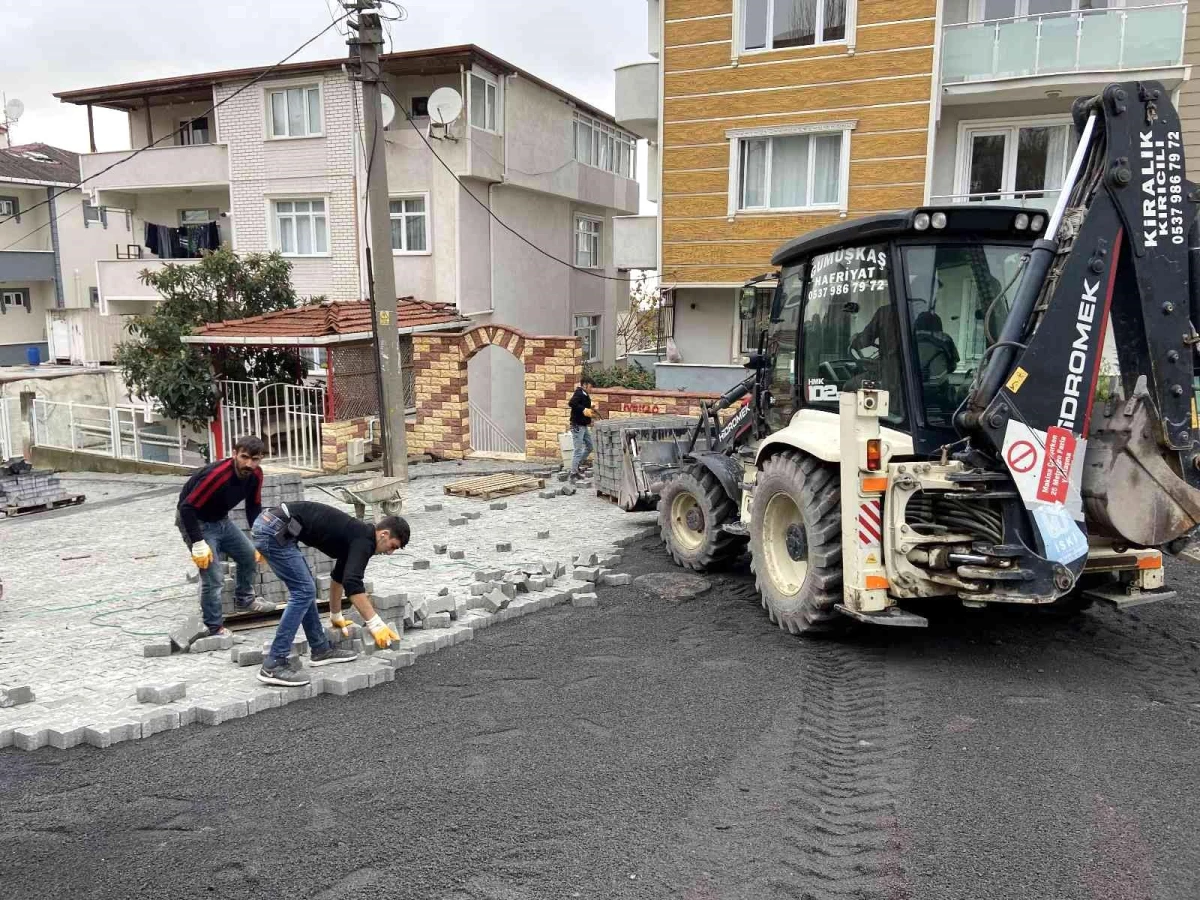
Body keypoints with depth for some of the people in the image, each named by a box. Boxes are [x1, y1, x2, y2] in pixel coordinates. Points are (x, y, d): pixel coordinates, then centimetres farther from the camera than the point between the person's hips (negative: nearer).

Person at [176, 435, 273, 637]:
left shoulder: (255, 475, -12)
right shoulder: (217, 475, -36)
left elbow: (254, 507, 4)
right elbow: (187, 508, -31)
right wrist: (198, 544, -30)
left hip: (221, 520, 8)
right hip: (194, 521, -8)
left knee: (250, 557, 15)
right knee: (213, 577, -13)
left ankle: (244, 598, 39)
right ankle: (215, 628, 2)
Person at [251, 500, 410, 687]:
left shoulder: (355, 534, 21)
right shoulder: (363, 539, -6)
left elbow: (338, 576, 37)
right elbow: (353, 585, -20)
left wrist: (336, 616, 47)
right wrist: (375, 624, -18)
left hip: (269, 524, 10)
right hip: (275, 530, -10)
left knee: (304, 590, 16)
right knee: (304, 592, -8)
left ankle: (321, 649, 25)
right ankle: (273, 666, -7)